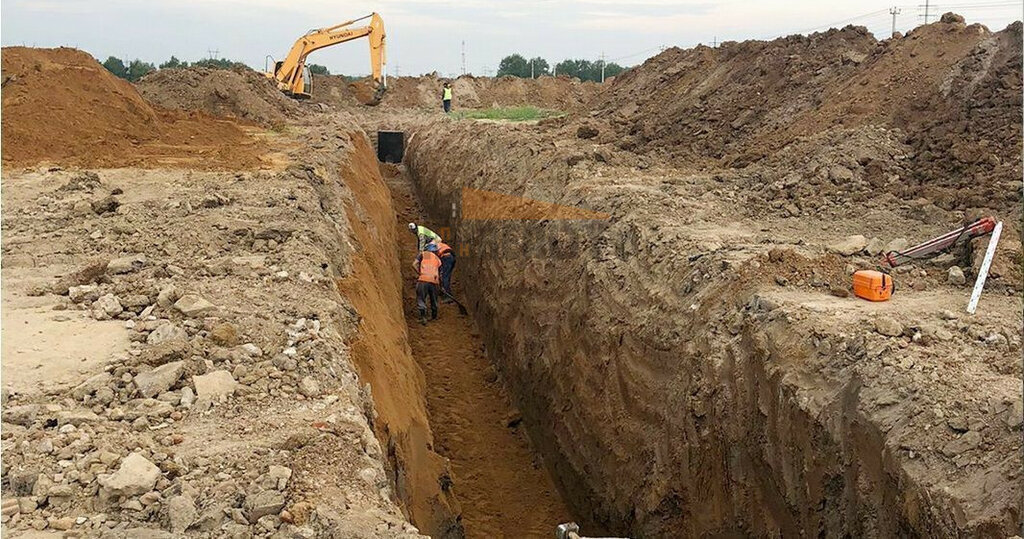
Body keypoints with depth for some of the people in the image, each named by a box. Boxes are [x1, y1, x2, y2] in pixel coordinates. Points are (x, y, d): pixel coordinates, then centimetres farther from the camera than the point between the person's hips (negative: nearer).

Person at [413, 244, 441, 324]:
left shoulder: (423, 254, 12)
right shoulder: (438, 259, 20)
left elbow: (414, 264, -2)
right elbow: (440, 274, 18)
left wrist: (419, 273, 6)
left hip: (423, 280, -3)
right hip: (434, 281, 3)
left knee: (421, 299, 1)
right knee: (433, 300, 19)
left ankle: (423, 316, -14)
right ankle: (434, 316, 32)